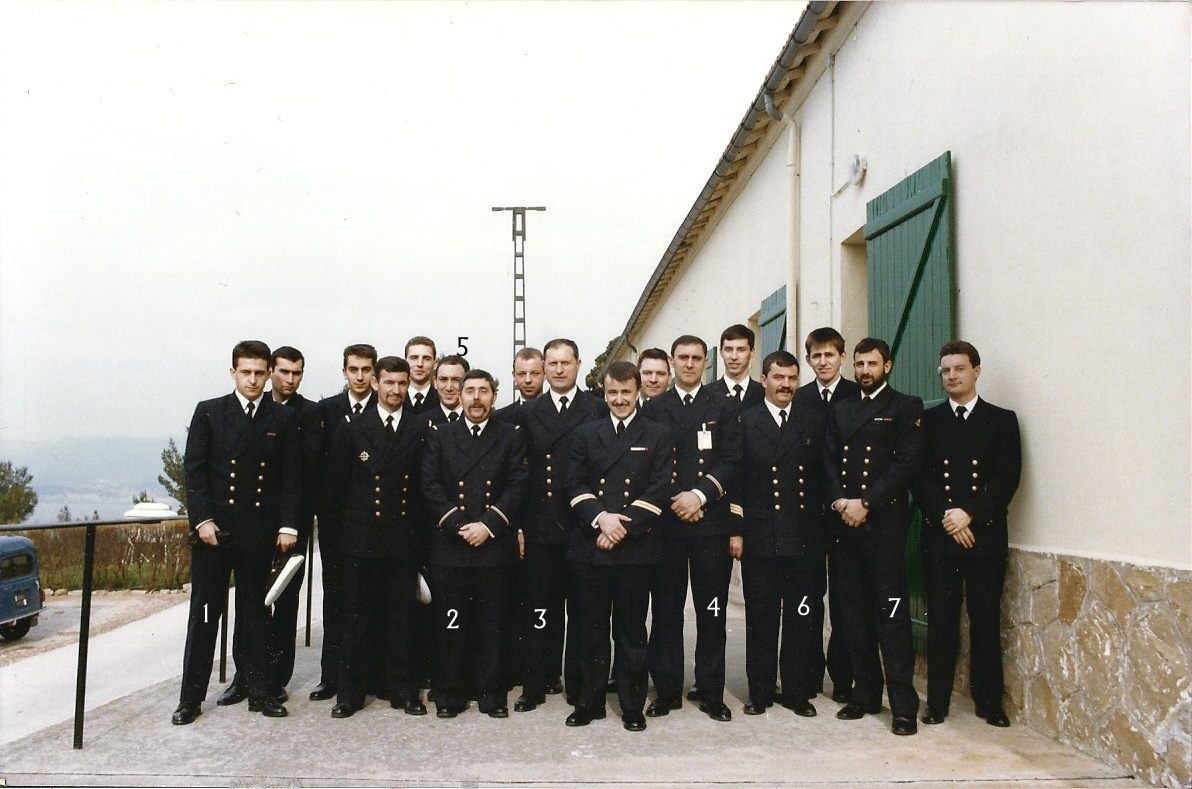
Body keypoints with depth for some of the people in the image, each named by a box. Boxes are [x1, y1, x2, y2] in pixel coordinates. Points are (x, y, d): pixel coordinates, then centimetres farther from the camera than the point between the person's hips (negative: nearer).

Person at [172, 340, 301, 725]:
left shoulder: (284, 419, 4)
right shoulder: (208, 412, 3)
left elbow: (292, 476, 2)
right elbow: (193, 470, -1)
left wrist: (288, 526, -4)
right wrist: (203, 520, -9)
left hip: (260, 531, 1)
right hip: (213, 528, -1)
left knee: (254, 610, 10)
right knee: (204, 612, 6)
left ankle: (260, 691, 17)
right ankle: (191, 696, 14)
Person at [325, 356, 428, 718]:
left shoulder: (420, 429, 3)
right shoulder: (352, 426, 2)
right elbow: (336, 482, 5)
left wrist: (416, 525, 2)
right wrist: (347, 524, 4)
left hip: (403, 539, 1)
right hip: (361, 539, 0)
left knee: (400, 617, 7)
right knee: (357, 617, 6)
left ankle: (402, 690, 18)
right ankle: (350, 692, 16)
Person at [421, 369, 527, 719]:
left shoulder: (511, 436, 8)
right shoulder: (439, 434, 9)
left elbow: (517, 486, 0)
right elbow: (430, 485, 1)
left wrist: (489, 525, -11)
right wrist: (457, 525, -10)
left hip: (494, 544, 0)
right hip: (449, 545, 1)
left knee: (491, 623, 6)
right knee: (451, 623, 5)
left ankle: (491, 692, 16)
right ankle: (449, 693, 16)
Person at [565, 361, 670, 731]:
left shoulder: (657, 436, 6)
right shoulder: (585, 434, 11)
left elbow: (659, 490, -3)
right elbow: (576, 484, 3)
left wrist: (624, 527, -13)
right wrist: (601, 518, -14)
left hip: (636, 547, -2)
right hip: (589, 546, 2)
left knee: (632, 631, 6)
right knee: (591, 629, 9)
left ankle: (632, 706, 17)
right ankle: (589, 701, 21)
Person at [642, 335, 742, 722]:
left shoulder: (725, 408, 8)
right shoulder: (653, 409, 10)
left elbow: (732, 459, -1)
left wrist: (700, 495, -13)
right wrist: (674, 501, -9)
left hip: (712, 520, 0)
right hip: (665, 521, 0)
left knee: (712, 611, 4)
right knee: (666, 610, 5)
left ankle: (711, 693, 14)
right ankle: (667, 690, 15)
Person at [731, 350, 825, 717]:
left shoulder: (813, 425, 11)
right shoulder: (745, 422, 3)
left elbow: (821, 480, 9)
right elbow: (734, 479, -1)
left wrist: (821, 533, 4)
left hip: (804, 539, 2)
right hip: (760, 538, -2)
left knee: (802, 619, 7)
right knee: (760, 618, 6)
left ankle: (797, 691, 20)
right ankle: (760, 691, 18)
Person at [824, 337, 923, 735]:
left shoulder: (905, 407, 4)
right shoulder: (840, 410, 19)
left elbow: (907, 462, -7)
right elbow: (829, 460, 12)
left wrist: (866, 503, -13)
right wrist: (839, 500, -6)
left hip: (885, 520, -5)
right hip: (845, 520, 5)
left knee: (891, 609, -7)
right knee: (855, 609, 7)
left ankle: (903, 704, -3)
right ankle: (866, 693, 15)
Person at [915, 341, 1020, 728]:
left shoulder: (1002, 420, 6)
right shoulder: (928, 420, 9)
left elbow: (1007, 479, -3)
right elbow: (919, 478, 2)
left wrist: (968, 513, -14)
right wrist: (946, 516, -11)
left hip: (985, 534, 0)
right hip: (939, 535, 1)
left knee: (986, 619, 5)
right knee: (941, 620, 3)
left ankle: (989, 701, 16)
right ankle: (937, 702, 10)